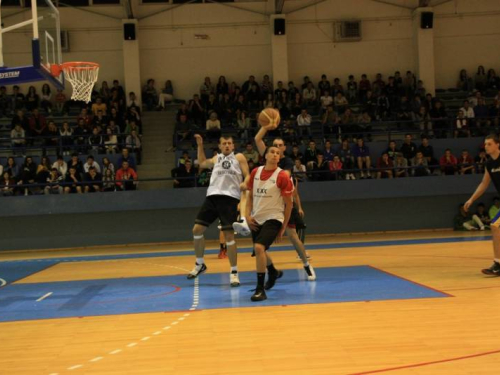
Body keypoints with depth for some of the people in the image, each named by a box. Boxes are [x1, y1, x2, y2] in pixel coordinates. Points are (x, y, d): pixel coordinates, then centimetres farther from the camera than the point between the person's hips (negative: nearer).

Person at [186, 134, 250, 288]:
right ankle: (200, 264, 21)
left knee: (229, 235, -9)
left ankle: (234, 272, 0)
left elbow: (248, 177, 4)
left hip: (230, 198, -5)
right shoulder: (216, 158, 20)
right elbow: (202, 163, 35)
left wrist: (245, 184, -19)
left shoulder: (239, 157, 8)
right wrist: (200, 145, 28)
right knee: (197, 229, 1)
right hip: (212, 196, 5)